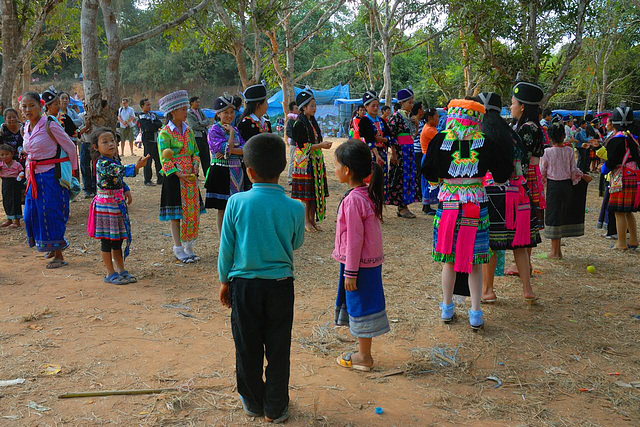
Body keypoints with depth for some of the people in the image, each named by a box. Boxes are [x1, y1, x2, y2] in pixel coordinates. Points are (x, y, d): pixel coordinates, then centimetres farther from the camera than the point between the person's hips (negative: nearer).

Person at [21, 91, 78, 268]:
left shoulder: (50, 125, -12)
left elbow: (70, 147, -6)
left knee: (52, 213, -4)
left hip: (52, 174, -8)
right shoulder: (27, 128, 11)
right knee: (32, 212, 8)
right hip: (35, 176, 8)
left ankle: (59, 256, 8)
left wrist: (70, 171, 2)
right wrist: (28, 171, 16)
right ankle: (53, 248, 26)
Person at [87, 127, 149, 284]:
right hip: (105, 205, -8)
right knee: (107, 240, 3)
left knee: (118, 239, 15)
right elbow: (119, 171, -36)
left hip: (118, 203, 8)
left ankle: (121, 270, 26)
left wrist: (126, 190, 10)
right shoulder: (102, 163, -18)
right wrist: (136, 167, -49)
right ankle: (110, 273, 12)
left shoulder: (115, 159, 9)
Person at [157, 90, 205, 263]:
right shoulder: (165, 133, -9)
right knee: (176, 213, 0)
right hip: (174, 178, -6)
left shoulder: (188, 130, 11)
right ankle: (178, 248, 10)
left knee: (192, 211, 8)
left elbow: (195, 151, 16)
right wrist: (179, 174, -19)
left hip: (190, 176, 6)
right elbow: (165, 159, -11)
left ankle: (189, 246, 18)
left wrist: (196, 165, -3)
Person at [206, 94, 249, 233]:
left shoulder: (235, 129, 11)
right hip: (221, 173, -6)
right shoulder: (214, 130, -8)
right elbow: (227, 148, -20)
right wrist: (231, 132, -10)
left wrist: (231, 150, -16)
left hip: (237, 173, 6)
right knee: (223, 209, 2)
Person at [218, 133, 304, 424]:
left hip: (244, 284, 0)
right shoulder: (294, 208, -12)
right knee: (278, 349, 14)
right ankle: (276, 408, 25)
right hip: (280, 285, 0)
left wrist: (224, 281, 9)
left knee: (248, 348, 16)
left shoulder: (236, 202, -12)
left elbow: (226, 247, -4)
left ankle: (253, 402, 33)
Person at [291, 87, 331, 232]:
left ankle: (312, 220, 13)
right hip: (305, 162, -8)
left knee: (315, 192, 7)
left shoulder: (312, 122, 15)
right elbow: (302, 145, -17)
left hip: (315, 161, 8)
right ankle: (306, 221, 5)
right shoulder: (300, 124, -11)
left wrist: (323, 144, 6)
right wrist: (320, 145, -18)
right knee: (306, 193, -4)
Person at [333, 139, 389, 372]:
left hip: (359, 264, -9)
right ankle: (363, 352, 31)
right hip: (372, 261, 9)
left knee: (360, 307, 4)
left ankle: (364, 358, 19)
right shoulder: (369, 194, 4)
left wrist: (350, 272, -15)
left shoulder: (353, 200, -23)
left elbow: (354, 239, -21)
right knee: (362, 306, 18)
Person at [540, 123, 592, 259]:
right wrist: (584, 176, 18)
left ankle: (554, 251, 8)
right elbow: (574, 170, 1)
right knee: (563, 214, 13)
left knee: (553, 215, 5)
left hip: (553, 185, -3)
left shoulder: (547, 152, -11)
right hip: (567, 185, 3)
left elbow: (542, 171, -4)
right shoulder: (569, 150, -3)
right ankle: (558, 250, 18)